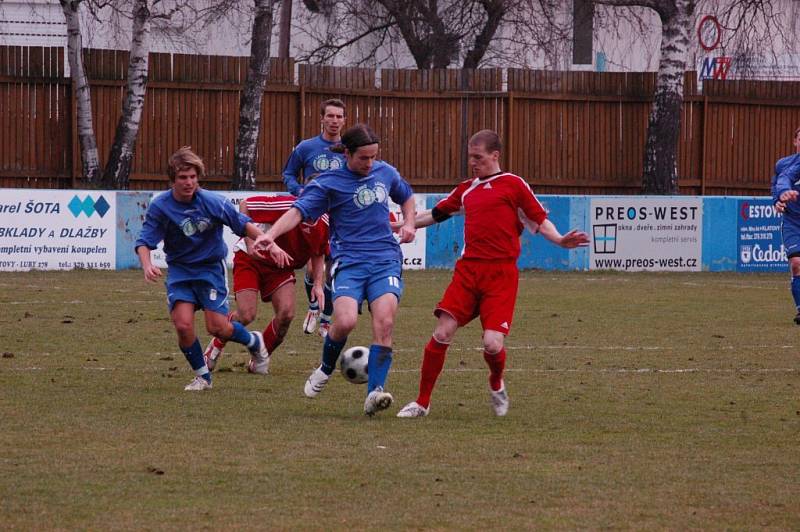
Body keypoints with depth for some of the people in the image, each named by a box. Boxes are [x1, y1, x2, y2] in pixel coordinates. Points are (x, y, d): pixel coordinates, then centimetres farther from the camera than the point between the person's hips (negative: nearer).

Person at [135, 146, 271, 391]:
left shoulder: (212, 202, -16)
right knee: (183, 325, -16)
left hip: (211, 267, -1)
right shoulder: (160, 206, -14)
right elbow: (144, 241, -14)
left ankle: (255, 342, 25)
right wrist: (147, 265, -34)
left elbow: (243, 224, -7)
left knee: (217, 327, -9)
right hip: (179, 270, 1)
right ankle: (203, 377, 8)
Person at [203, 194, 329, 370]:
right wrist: (249, 242, -25)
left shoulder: (324, 225, -13)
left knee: (287, 313, -16)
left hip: (281, 268, 5)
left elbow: (319, 253, 9)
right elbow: (245, 205, -19)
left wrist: (318, 284, -3)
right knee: (246, 315, -16)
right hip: (250, 258, -5)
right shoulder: (285, 205, -30)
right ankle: (216, 346, 14)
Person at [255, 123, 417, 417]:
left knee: (384, 323, -19)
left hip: (386, 260, 3)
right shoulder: (329, 183, -2)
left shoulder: (385, 172, 12)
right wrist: (271, 234, -32)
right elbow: (299, 210, -15)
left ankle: (374, 392, -19)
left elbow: (406, 195, 33)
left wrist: (408, 223, 14)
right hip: (348, 262, -3)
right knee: (345, 321, -23)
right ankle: (325, 369, 10)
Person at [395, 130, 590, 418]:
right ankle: (422, 403, 5)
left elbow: (539, 220, 1)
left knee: (492, 343, -14)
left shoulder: (513, 184, 2)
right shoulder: (467, 189, 18)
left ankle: (496, 385, 22)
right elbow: (436, 214, 30)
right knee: (442, 333, -7)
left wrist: (560, 240, -16)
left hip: (501, 274, -4)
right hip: (468, 270, 4)